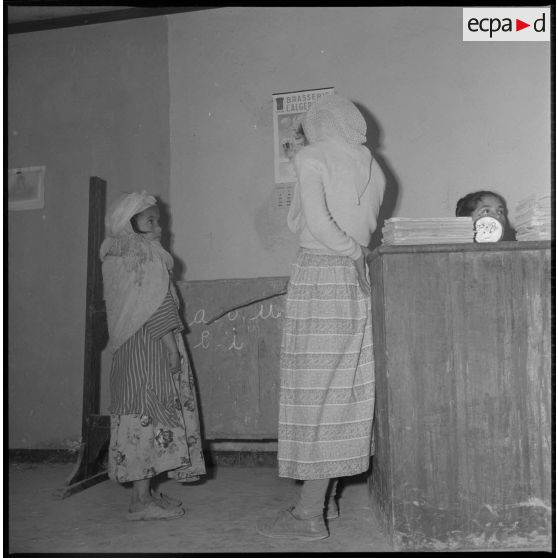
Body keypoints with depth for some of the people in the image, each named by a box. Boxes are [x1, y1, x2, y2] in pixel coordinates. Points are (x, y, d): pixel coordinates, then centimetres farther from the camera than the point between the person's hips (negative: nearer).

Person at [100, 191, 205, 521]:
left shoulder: (115, 256, 16)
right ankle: (143, 500, -3)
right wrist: (171, 344, -17)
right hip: (151, 344, -9)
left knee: (138, 410, 11)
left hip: (127, 344, 9)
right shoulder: (146, 253, -10)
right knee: (150, 411, -7)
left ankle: (145, 492, 19)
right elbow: (157, 305, -17)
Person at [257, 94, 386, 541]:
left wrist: (350, 251, -5)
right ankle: (323, 500, 22)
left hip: (318, 275, -7)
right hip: (355, 282, 7)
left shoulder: (312, 156, -4)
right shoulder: (372, 166, 15)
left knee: (315, 391, -4)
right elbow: (369, 227, 9)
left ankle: (310, 515, 3)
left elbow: (314, 220, -17)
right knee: (343, 392, 11)